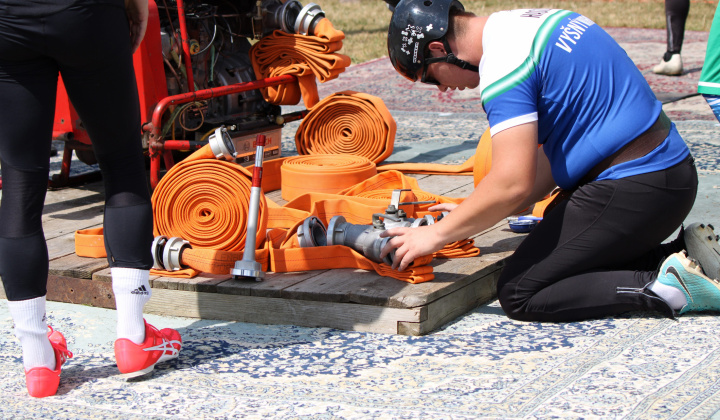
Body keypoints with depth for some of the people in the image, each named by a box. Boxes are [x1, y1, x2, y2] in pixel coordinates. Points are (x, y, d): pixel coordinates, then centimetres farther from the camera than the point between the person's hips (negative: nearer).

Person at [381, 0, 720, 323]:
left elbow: (513, 183, -21)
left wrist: (437, 234, -8)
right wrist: (476, 216, 18)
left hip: (630, 192, -10)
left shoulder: (503, 61, -15)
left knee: (518, 294, -4)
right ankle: (684, 253, 9)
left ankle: (665, 286, -10)